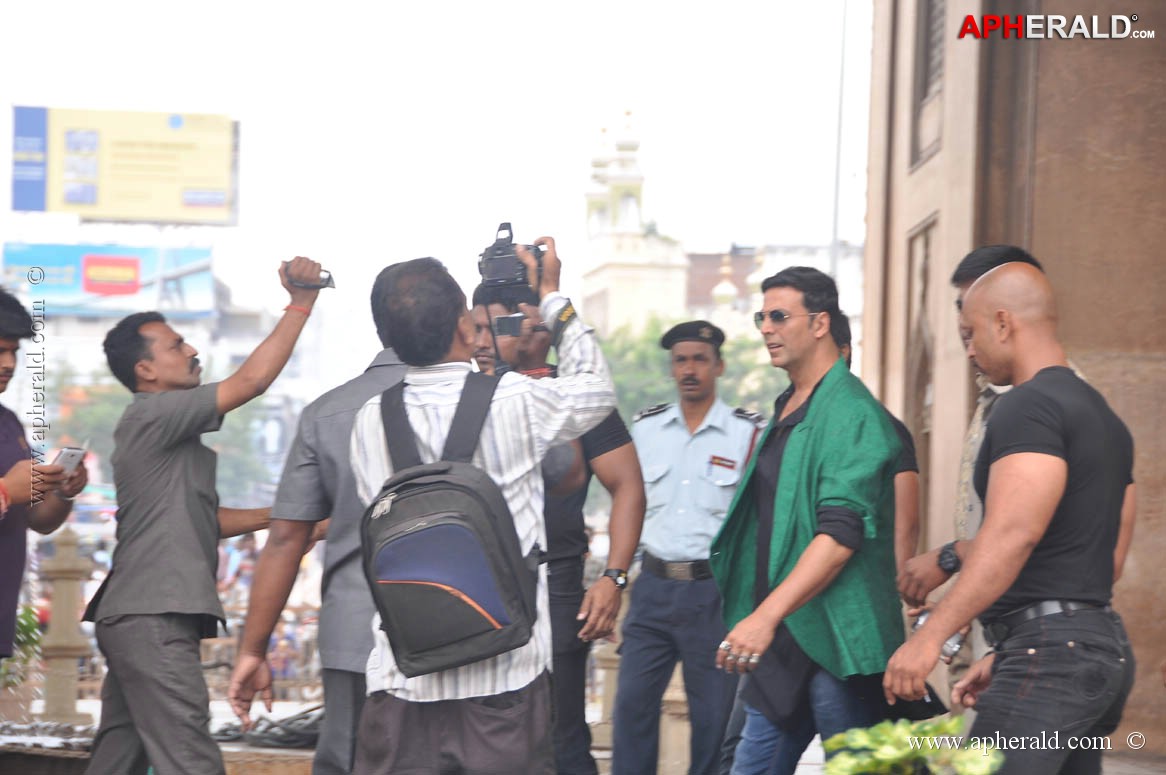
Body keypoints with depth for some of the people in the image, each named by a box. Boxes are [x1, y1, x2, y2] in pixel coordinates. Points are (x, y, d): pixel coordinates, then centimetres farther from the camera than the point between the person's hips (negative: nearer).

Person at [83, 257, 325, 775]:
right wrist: (301, 302, -13)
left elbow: (202, 519, 25)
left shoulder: (165, 432, 23)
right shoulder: (151, 415, -8)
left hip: (137, 618, 10)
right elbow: (250, 381, -16)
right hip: (153, 617, -10)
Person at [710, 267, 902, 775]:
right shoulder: (785, 411, 17)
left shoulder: (852, 414, -13)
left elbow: (842, 533, -24)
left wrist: (766, 615, -30)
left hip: (835, 643, -9)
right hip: (782, 638, 9)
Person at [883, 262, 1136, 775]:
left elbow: (1012, 535, -22)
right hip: (1104, 645, 10)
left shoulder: (1028, 406, -10)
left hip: (1050, 654, -10)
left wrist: (930, 636, -25)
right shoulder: (1103, 416, 22)